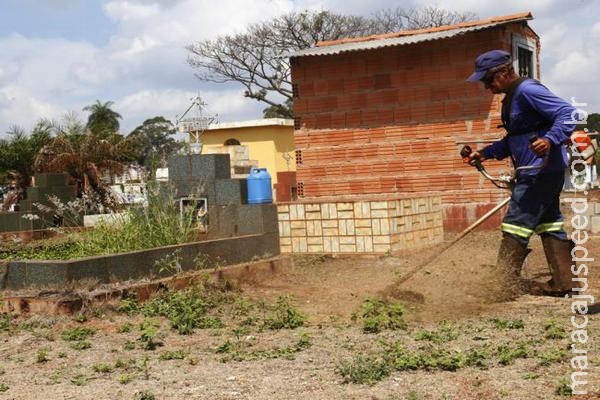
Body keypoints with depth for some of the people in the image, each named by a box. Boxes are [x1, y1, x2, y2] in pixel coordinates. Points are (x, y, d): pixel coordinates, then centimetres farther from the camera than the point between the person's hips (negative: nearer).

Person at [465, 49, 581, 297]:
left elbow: (568, 113, -22)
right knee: (549, 224, 13)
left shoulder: (528, 90, -15)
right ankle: (564, 282, 18)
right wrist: (485, 153, 17)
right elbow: (514, 141, 27)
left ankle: (505, 283, -2)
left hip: (541, 171, -11)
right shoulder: (512, 98, 17)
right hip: (539, 172, 11)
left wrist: (550, 140, -37)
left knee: (516, 224, -7)